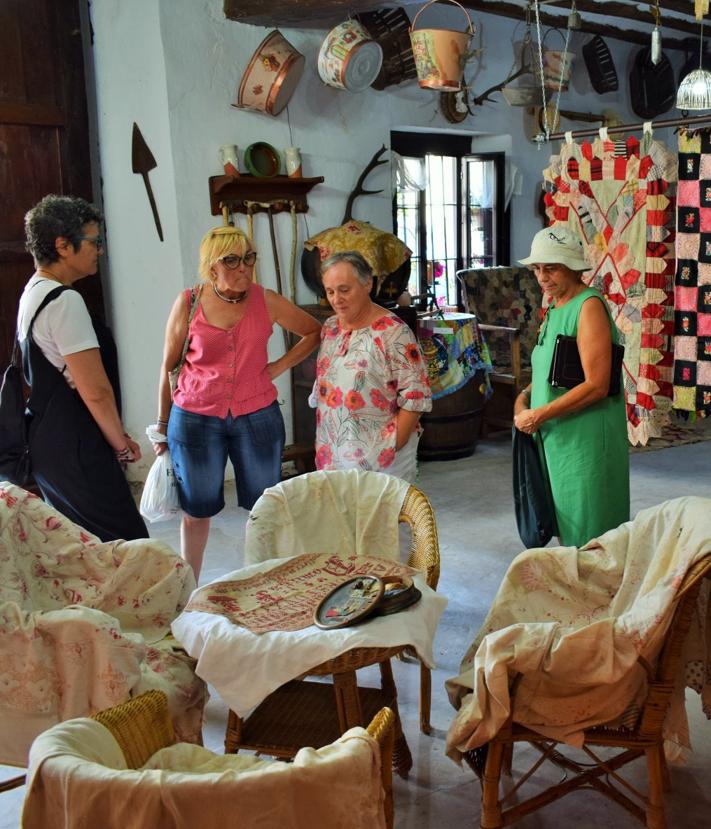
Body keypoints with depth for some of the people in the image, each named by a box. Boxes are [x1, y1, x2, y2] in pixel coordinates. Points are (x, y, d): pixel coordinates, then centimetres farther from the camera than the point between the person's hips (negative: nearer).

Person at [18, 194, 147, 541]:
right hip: (74, 451, -10)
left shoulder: (33, 293, 13)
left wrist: (116, 436, 17)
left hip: (46, 444, 10)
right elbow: (96, 392, -20)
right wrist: (122, 445, -4)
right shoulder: (65, 302, -17)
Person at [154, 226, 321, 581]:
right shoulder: (188, 302, -5)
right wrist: (162, 425, 6)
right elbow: (168, 366, 3)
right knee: (197, 510, 9)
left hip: (257, 416, 1)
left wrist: (279, 366, 0)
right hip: (195, 418, -1)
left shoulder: (266, 301, -3)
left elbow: (313, 331, 12)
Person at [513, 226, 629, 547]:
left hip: (586, 440, -9)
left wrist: (539, 414, -18)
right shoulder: (555, 308, 13)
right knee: (565, 530, 17)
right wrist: (524, 397, 3)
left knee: (588, 536, 0)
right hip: (555, 437, 9)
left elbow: (596, 386, -21)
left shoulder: (589, 306, -14)